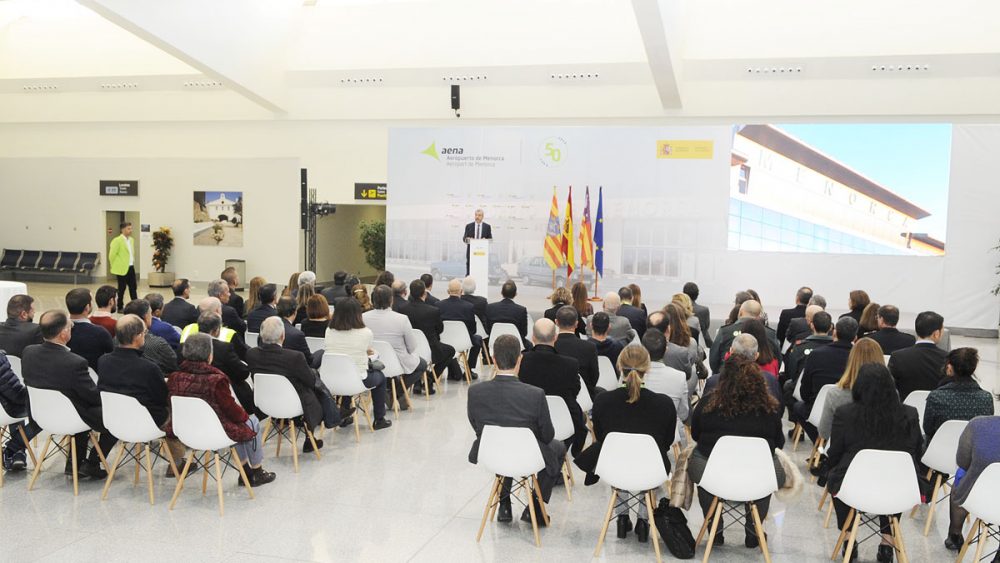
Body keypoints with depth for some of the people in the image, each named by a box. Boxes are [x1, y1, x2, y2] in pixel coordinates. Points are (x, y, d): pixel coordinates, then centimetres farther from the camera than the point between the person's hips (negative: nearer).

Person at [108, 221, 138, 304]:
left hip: (131, 267, 7)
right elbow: (112, 255, -12)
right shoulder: (117, 240, -12)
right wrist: (114, 267, -5)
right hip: (122, 269, -7)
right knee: (121, 289, 2)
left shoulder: (131, 240, 12)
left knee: (133, 288, 9)